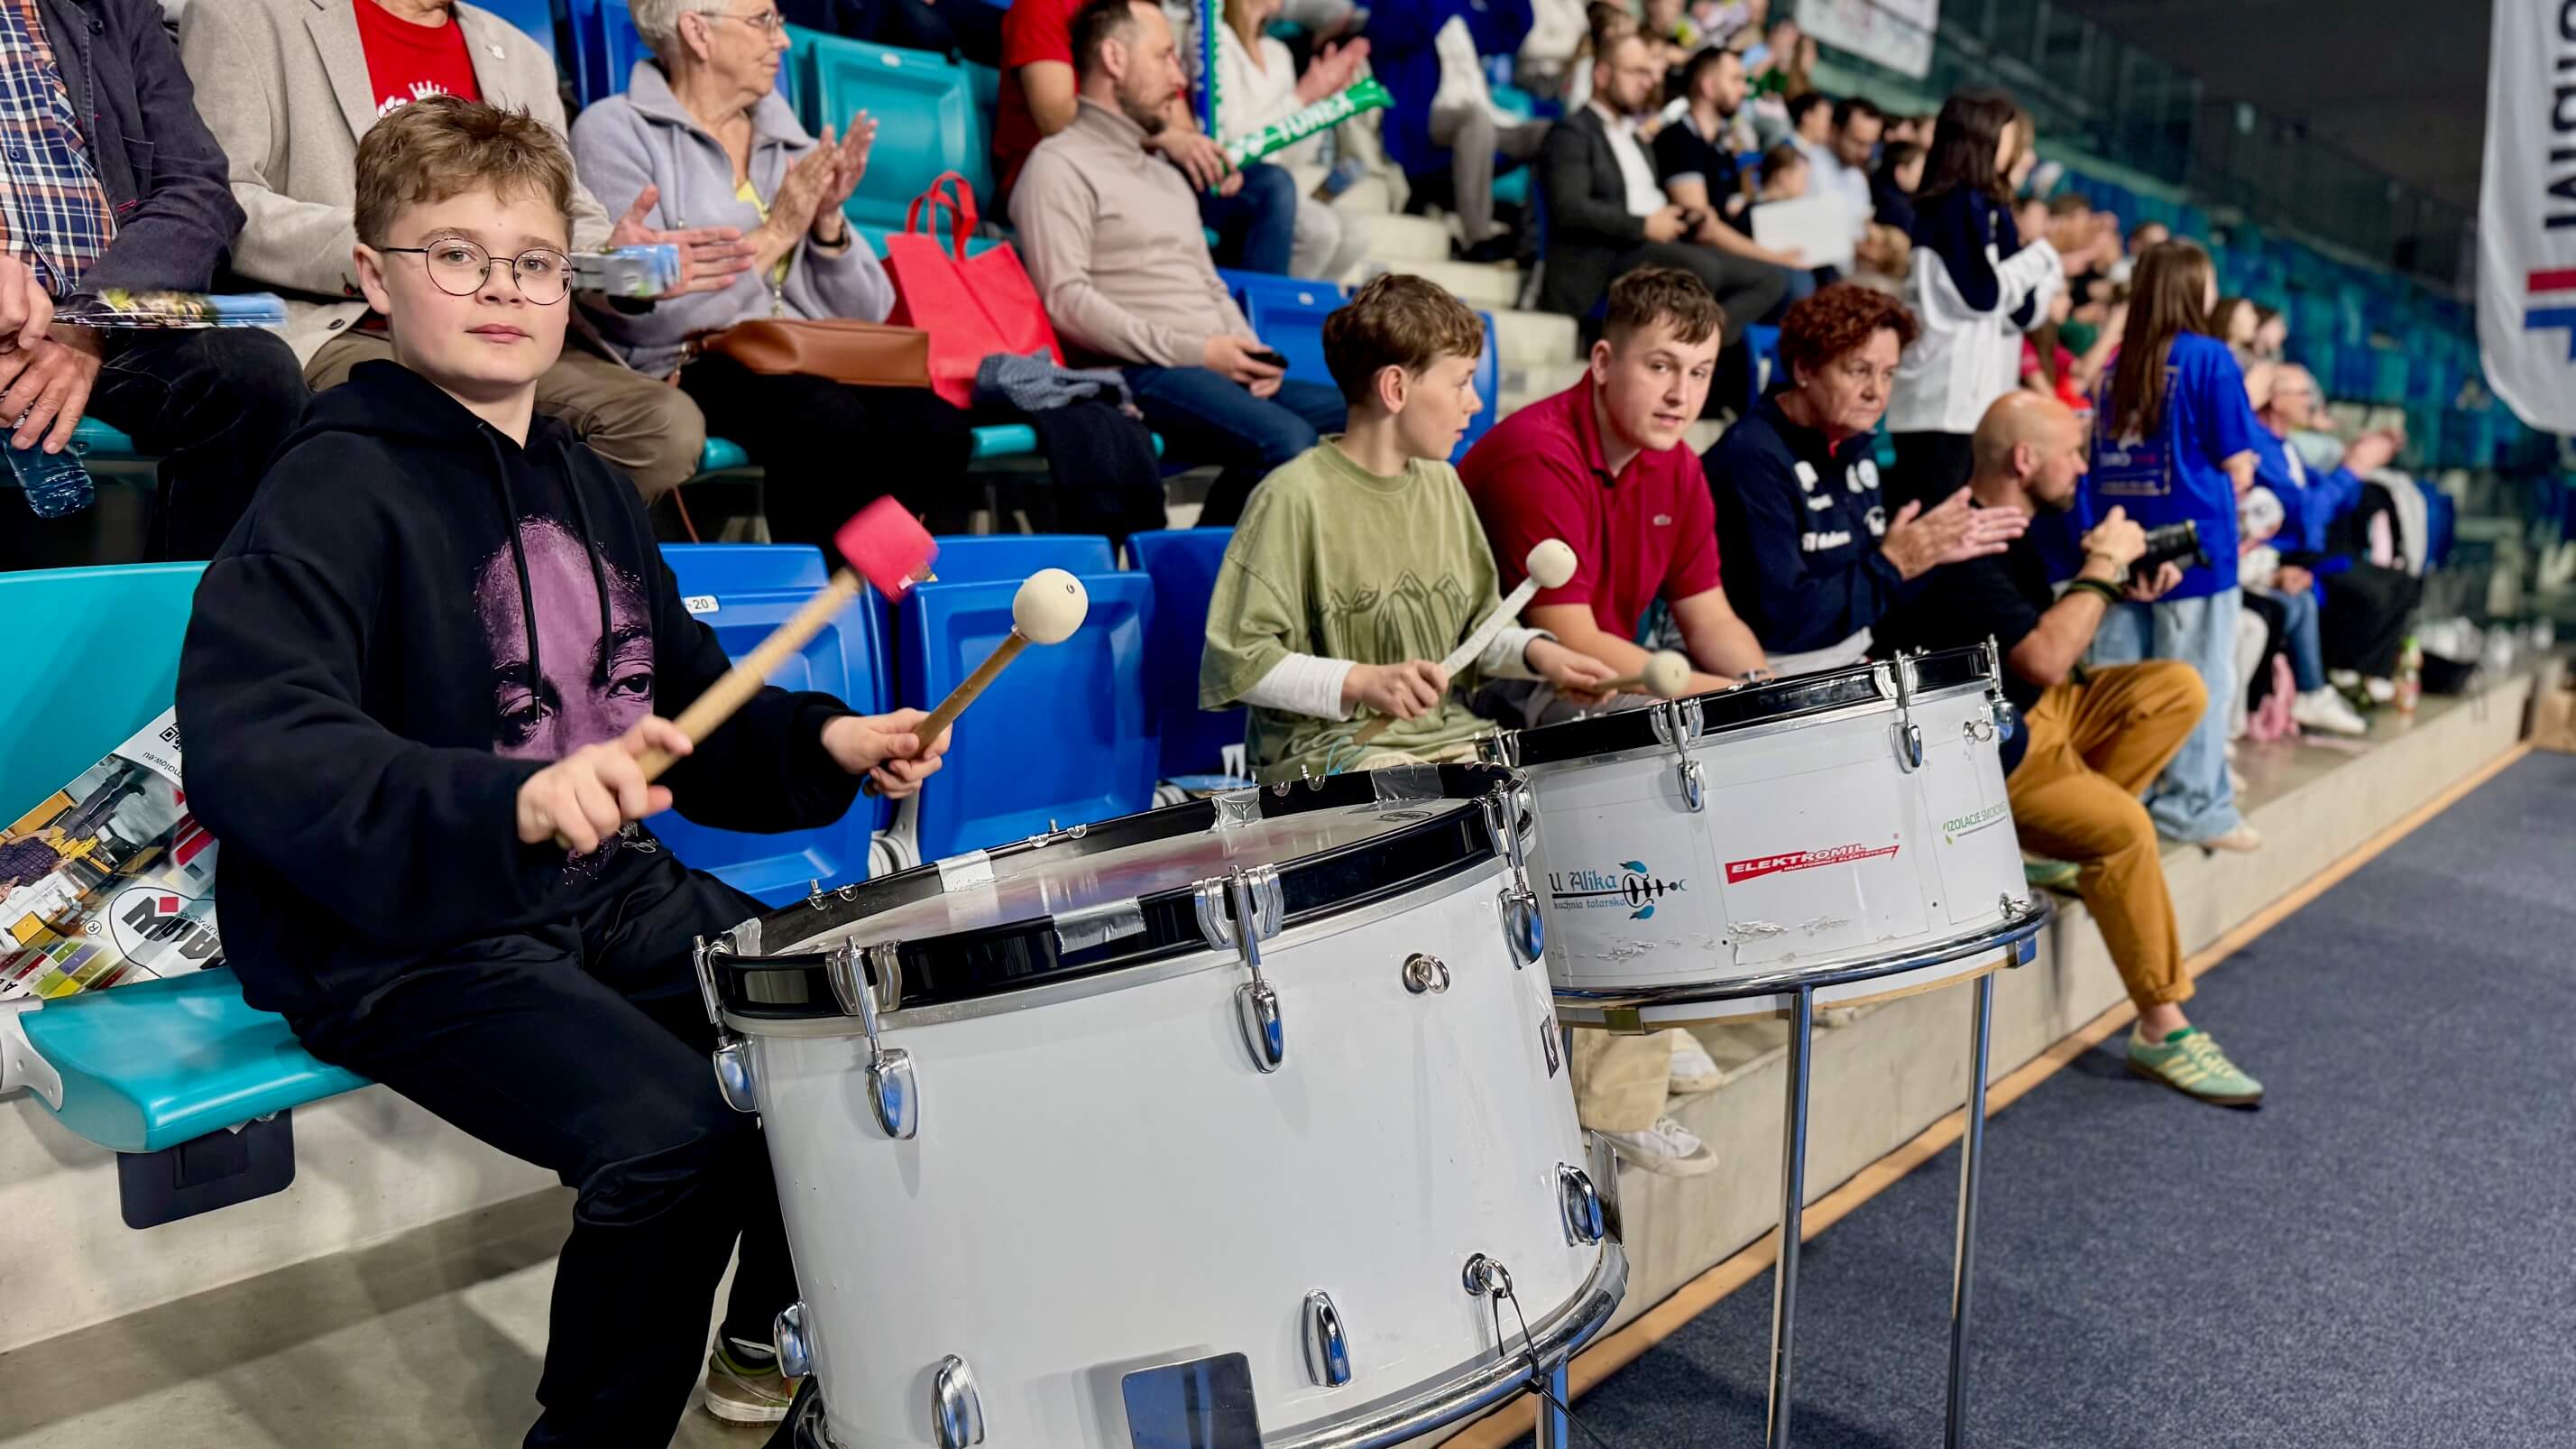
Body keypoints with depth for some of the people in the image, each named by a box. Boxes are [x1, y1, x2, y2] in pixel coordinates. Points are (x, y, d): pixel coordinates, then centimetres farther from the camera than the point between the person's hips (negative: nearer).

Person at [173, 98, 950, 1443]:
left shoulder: (584, 485, 13)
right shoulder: (338, 488, -12)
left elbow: (676, 692, 22)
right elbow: (243, 742, -27)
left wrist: (820, 740, 3)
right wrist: (513, 800, -42)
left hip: (611, 889, 8)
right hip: (403, 936, -7)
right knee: (675, 1131, -27)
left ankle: (773, 1334, 25)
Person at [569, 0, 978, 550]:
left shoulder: (788, 139, 17)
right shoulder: (614, 130, 1)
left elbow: (864, 315, 14)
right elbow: (647, 313, -13)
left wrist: (827, 222, -3)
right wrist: (774, 233, -9)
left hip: (806, 363, 5)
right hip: (684, 369, -5)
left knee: (939, 430, -25)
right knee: (832, 421, -34)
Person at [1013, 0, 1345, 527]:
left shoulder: (1167, 176, 28)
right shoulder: (1060, 165, 0)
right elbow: (1065, 300, -12)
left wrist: (1250, 352, 4)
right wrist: (1191, 352, -15)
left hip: (1220, 371, 9)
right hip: (1142, 374, -9)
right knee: (1286, 442, -32)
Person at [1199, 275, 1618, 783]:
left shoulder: (1441, 484, 10)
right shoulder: (1294, 497, -13)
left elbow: (1477, 622, 20)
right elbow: (1232, 662, -15)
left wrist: (1535, 652, 0)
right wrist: (1360, 682, -24)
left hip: (1446, 737, 7)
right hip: (1323, 751, -7)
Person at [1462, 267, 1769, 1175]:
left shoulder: (1673, 467, 5)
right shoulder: (1536, 456, -22)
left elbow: (1708, 619, 7)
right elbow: (1569, 642, -25)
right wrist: (1708, 693, -24)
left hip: (1604, 683, 9)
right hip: (1495, 699, -9)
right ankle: (1614, 1100, -19)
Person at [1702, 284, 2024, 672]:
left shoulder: (1853, 444, 8)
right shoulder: (1753, 459, -18)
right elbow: (1780, 618, -25)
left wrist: (1936, 552, 1)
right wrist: (1893, 565, -16)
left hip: (1854, 664, 8)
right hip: (1781, 679, -8)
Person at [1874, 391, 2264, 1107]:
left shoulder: (2011, 529, 8)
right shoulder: (1961, 545, -24)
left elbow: (2048, 626, 19)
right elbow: (2044, 659, -31)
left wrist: (2119, 594, 2)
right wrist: (2103, 564, -19)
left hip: (2028, 714, 10)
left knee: (2177, 687, 2)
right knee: (2122, 826, -25)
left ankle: (2067, 841, -2)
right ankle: (2162, 1030, -11)